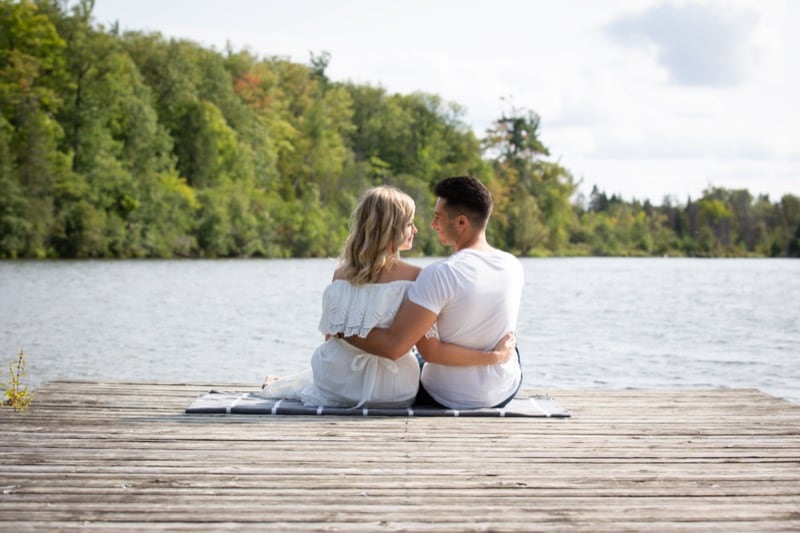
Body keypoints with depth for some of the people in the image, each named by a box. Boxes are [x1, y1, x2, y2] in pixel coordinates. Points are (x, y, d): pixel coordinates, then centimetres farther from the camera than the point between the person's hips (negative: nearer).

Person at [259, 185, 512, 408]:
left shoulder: (341, 274, -8)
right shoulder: (415, 277, -19)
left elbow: (329, 337, 3)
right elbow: (430, 349, -25)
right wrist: (492, 355, -23)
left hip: (337, 388, 2)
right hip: (391, 393, -2)